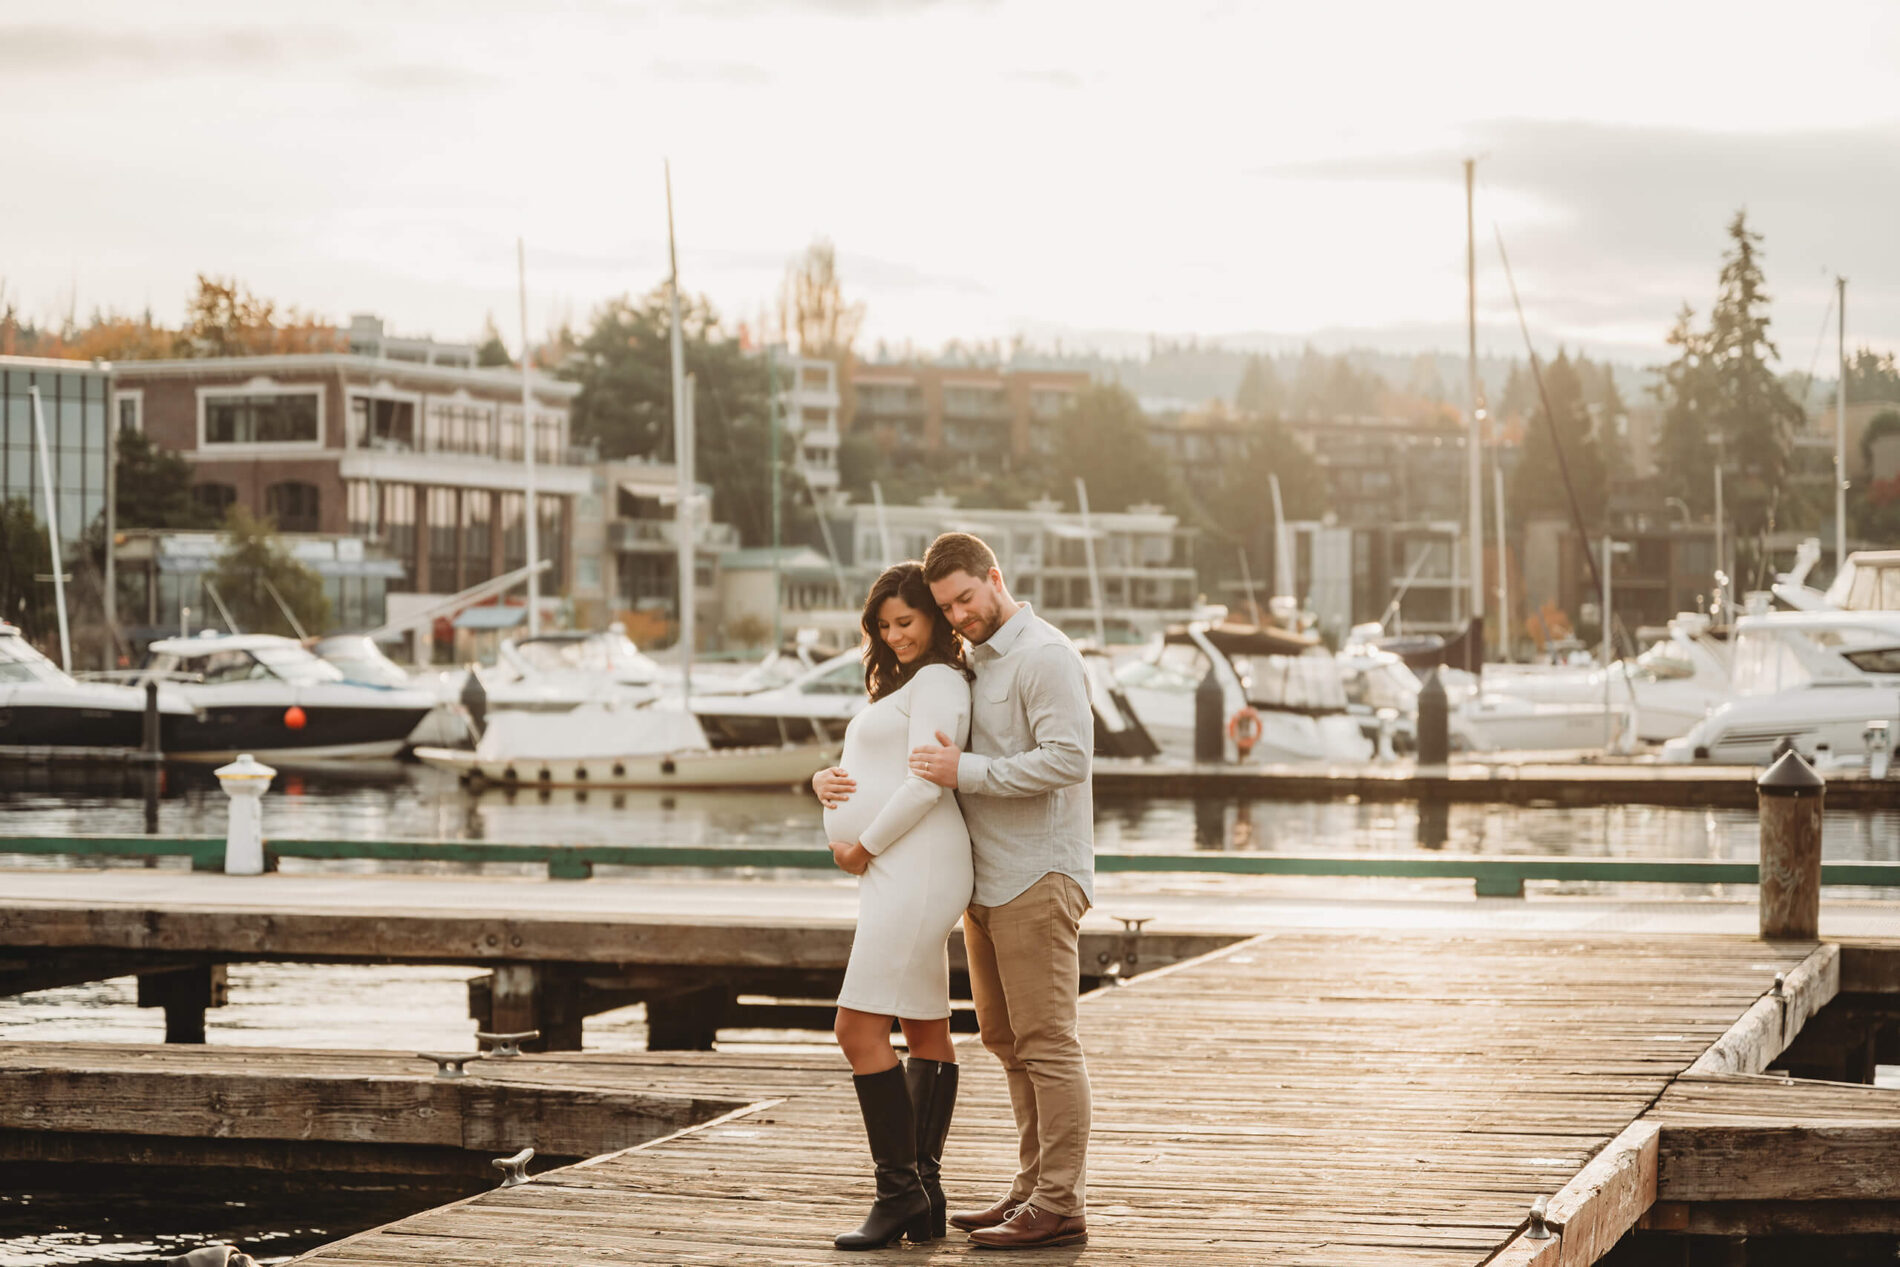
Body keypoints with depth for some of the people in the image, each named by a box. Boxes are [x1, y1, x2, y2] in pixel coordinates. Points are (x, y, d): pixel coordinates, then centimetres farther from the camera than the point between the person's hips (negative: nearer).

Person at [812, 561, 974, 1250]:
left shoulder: (938, 683, -8)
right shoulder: (901, 687, 24)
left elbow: (924, 786, -18)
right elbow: (861, 774, 22)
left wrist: (864, 846, -10)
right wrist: (826, 781, -1)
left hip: (917, 868, -11)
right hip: (891, 874, 11)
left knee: (860, 1029, -13)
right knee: (926, 1031, 9)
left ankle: (901, 1191, -10)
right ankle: (926, 1199, 11)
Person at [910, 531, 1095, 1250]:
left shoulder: (1044, 656, -12)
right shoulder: (974, 663, 17)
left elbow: (1068, 756, -23)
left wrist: (966, 771, -21)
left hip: (1037, 879, -10)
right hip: (988, 881, 10)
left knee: (1045, 1042, -8)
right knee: (1005, 1038, 13)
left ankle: (1060, 1206, -6)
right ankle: (1033, 1188, 21)